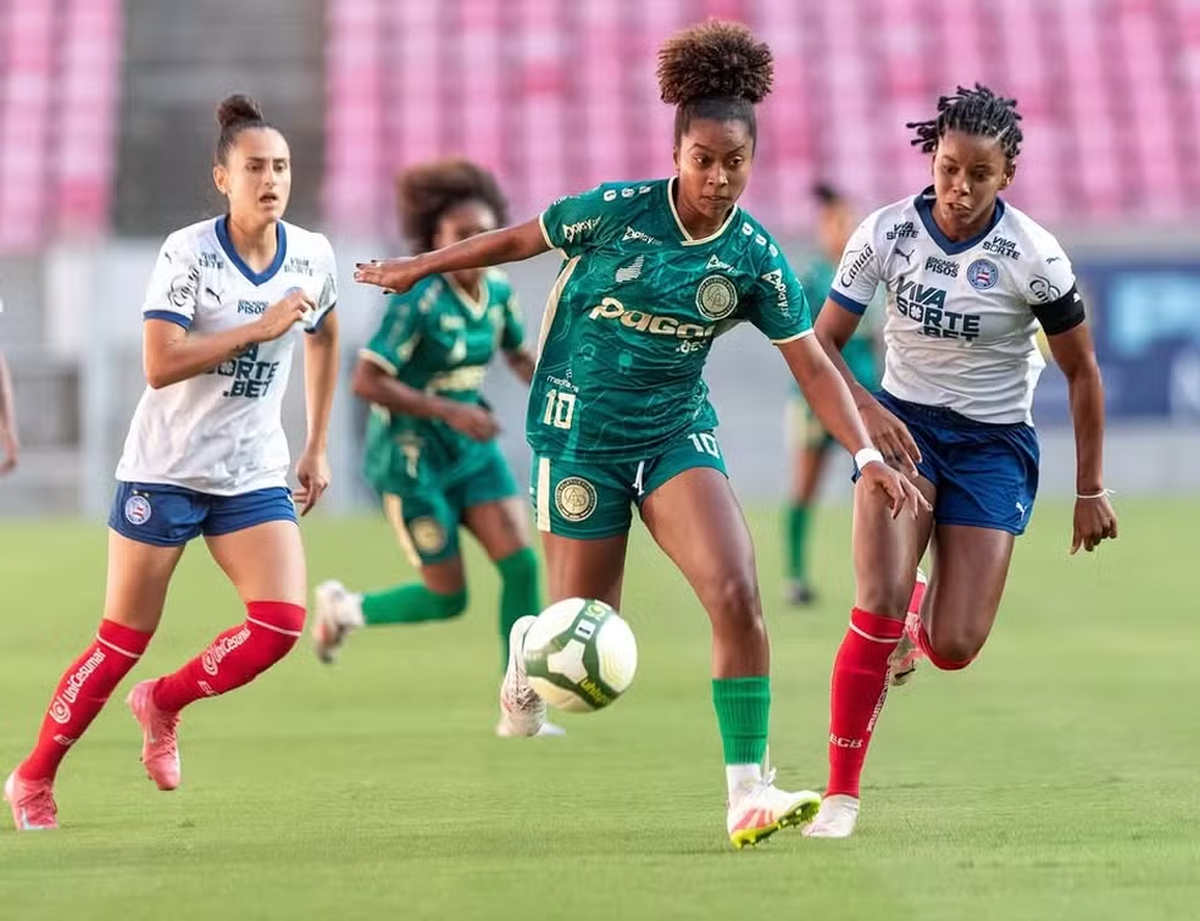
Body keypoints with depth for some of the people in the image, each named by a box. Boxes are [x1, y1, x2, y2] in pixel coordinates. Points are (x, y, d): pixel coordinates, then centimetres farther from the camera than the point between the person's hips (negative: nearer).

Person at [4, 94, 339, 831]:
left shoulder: (313, 257, 0)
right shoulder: (188, 253, -14)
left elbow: (325, 340, 21)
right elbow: (160, 365, -24)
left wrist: (317, 448, 20)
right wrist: (259, 329, -26)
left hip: (255, 475, 4)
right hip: (166, 471, -4)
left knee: (284, 621, -15)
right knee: (124, 643, 0)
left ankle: (164, 703, 11)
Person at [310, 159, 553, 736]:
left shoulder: (498, 293, -1)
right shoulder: (418, 302, -23)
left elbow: (519, 356, 18)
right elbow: (366, 382, -25)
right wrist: (450, 411, -28)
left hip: (472, 450, 7)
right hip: (410, 457, -7)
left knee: (521, 564, -8)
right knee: (448, 598, -1)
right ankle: (343, 608, 27)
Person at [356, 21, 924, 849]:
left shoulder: (754, 258, -6)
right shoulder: (618, 210, -13)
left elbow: (811, 363, -3)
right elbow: (520, 240, 3)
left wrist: (868, 456, -12)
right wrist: (421, 267, 12)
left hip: (678, 433, 2)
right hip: (582, 433, -2)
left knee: (737, 595, -21)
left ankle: (748, 795, -17)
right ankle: (528, 656, 41)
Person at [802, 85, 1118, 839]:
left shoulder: (1034, 257, -14)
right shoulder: (887, 234, -10)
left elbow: (1083, 372, -3)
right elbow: (822, 343, -3)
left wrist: (1090, 489, -1)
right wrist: (869, 411, -22)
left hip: (994, 444, 0)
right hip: (902, 425, 0)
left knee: (955, 649, -9)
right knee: (878, 607, -22)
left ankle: (917, 624, 32)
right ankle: (842, 793, -8)